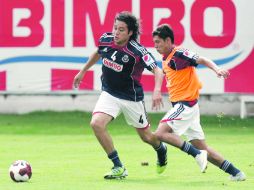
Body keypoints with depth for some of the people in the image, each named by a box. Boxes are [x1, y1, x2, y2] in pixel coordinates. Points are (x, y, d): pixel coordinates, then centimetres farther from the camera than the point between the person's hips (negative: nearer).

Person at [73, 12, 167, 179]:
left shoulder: (137, 51, -25)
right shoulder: (105, 40, -9)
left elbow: (157, 70, -27)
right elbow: (97, 54, 14)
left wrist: (157, 90, -46)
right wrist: (83, 72, 24)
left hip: (132, 98, -3)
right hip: (109, 94, 3)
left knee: (146, 137, 11)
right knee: (96, 123, -23)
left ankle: (161, 150, 51)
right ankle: (119, 167, -12)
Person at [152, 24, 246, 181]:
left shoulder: (179, 53, -13)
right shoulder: (166, 59, 14)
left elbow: (202, 60, -24)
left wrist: (217, 69, -41)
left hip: (186, 104, -10)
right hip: (181, 105, 10)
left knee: (160, 133, -19)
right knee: (202, 147, 10)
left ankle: (197, 154, -20)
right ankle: (236, 173, 11)